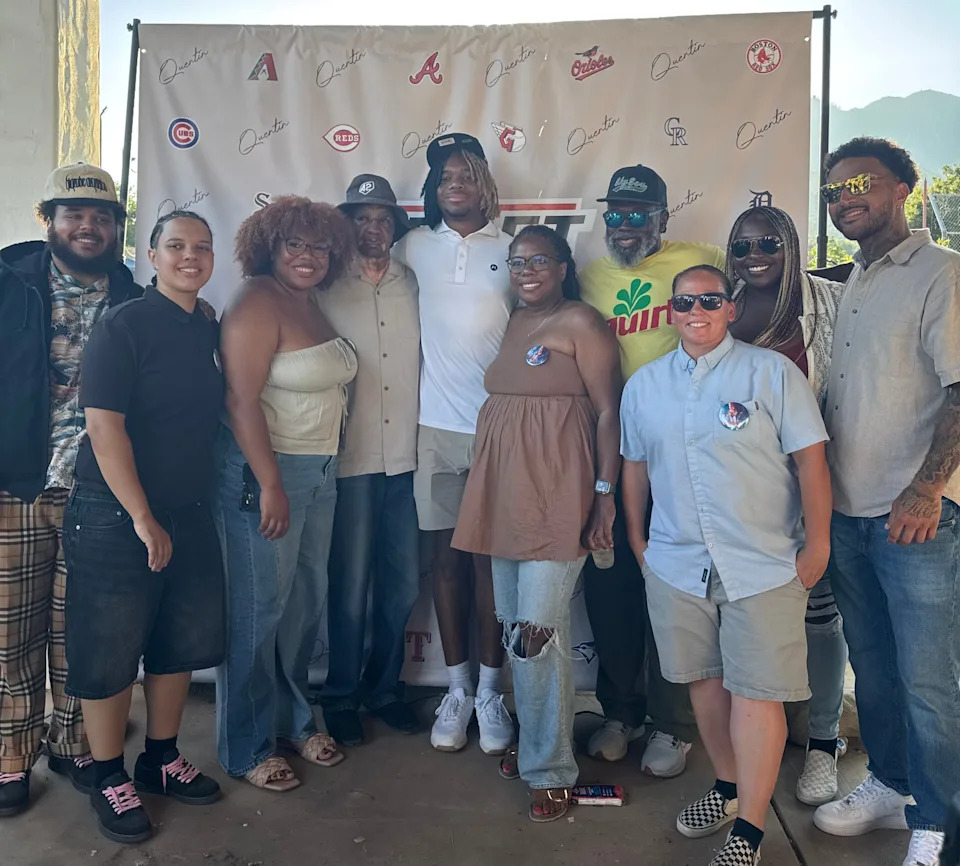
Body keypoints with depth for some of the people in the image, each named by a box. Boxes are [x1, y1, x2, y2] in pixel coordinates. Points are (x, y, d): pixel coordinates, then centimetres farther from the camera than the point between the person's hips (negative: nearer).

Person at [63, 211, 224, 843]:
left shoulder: (211, 331, 7)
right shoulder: (123, 325, -12)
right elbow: (104, 425, -17)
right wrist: (143, 519, -17)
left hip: (190, 514, 7)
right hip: (115, 516, -6)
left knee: (182, 644, 15)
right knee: (110, 653, 6)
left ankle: (162, 760, 34)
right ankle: (110, 780, 25)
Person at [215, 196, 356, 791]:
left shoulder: (311, 305, 13)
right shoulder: (258, 303, -13)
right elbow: (242, 400, -19)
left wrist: (325, 466, 12)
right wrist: (270, 485, -20)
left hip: (319, 471, 8)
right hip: (264, 472, -8)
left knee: (306, 602, 15)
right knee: (260, 608, 2)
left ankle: (293, 719, 33)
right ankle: (248, 748, 19)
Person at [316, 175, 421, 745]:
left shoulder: (413, 285, 8)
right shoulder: (327, 288, 0)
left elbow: (423, 359, 12)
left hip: (406, 458, 3)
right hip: (350, 458, -3)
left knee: (403, 582, 11)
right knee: (351, 585, 4)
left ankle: (384, 686, 30)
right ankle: (341, 698, 23)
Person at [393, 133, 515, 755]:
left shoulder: (512, 250, 4)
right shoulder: (417, 247, 8)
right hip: (438, 425, 2)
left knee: (491, 557, 3)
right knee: (446, 554, 7)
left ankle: (490, 692, 16)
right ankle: (458, 689, 20)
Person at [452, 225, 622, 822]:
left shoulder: (580, 322, -5)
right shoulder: (511, 323, 16)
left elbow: (609, 412, -9)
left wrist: (605, 492, -14)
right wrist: (487, 492, 14)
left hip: (557, 495, -7)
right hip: (506, 493, 8)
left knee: (540, 632, -6)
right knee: (515, 629, 14)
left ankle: (550, 769, 12)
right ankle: (531, 741, 32)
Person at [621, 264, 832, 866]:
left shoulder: (773, 372, -3)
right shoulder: (644, 385, 8)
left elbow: (811, 459, -4)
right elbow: (635, 465, 16)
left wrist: (817, 544, -6)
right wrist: (638, 540, 16)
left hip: (763, 567, -3)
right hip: (677, 564, 4)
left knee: (756, 693, -1)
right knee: (705, 681, 14)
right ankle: (727, 786, 36)